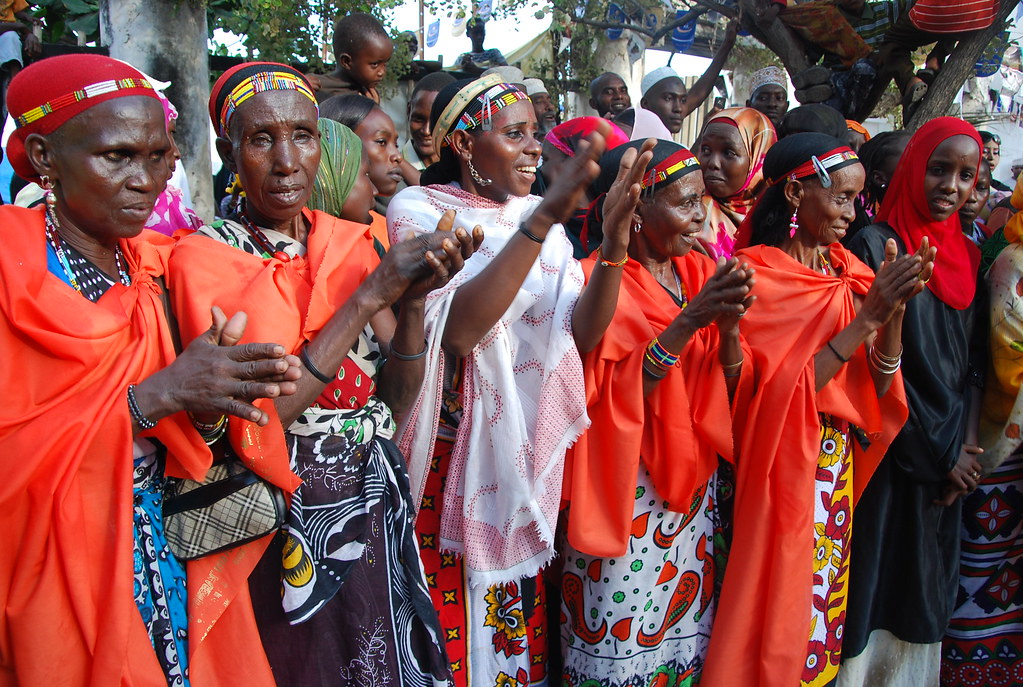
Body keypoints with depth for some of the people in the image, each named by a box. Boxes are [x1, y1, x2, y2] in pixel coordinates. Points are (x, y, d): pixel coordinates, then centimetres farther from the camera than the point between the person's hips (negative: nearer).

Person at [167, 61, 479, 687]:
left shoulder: (351, 242, 1)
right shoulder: (206, 256, -10)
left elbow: (397, 398, -1)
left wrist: (414, 297, -19)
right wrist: (373, 292, -24)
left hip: (373, 504, 4)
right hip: (281, 516, -4)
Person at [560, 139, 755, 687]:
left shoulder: (704, 274, 6)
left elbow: (730, 390, 4)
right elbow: (613, 396, -19)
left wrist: (728, 326, -15)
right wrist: (689, 319, -26)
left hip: (697, 487, 5)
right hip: (626, 492, -5)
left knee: (689, 629, 13)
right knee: (621, 638, 3)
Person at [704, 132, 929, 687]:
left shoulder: (849, 271, 6)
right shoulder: (757, 272, -12)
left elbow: (879, 385, 1)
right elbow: (782, 390, -19)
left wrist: (894, 308, -14)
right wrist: (867, 314, -21)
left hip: (838, 465, 6)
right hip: (783, 467, -6)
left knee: (828, 592, 16)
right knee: (782, 603, 5)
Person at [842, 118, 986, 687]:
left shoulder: (967, 256, 9)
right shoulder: (875, 246, -9)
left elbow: (974, 361, 9)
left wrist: (966, 446, -2)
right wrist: (940, 451, -9)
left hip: (949, 461, 6)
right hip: (890, 455, -5)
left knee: (927, 592, 15)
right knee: (878, 582, 3)